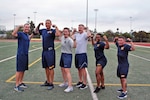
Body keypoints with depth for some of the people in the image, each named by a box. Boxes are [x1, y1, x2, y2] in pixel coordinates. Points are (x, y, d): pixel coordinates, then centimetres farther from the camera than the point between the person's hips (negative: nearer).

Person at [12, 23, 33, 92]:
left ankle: (20, 83, 27)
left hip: (26, 55, 9)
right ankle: (16, 86, 1)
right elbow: (13, 34, -31)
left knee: (23, 70, 15)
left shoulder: (27, 35, 14)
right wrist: (19, 26, -26)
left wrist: (32, 35, 28)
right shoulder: (21, 34, -11)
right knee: (19, 70, -5)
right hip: (20, 55, -9)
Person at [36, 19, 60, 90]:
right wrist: (39, 25, 16)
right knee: (46, 68, 14)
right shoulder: (43, 30, 12)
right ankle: (47, 82, 27)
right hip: (44, 51, 7)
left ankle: (51, 84, 4)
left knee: (50, 68, -4)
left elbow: (58, 34, -29)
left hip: (50, 51, -7)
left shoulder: (52, 31, -8)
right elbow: (36, 31, 31)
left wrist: (55, 27, -18)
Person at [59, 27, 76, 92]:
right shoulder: (62, 37, 5)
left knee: (67, 70, -18)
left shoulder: (69, 39, -20)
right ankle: (65, 82, 37)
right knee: (62, 69, 20)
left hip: (68, 55, -9)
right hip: (62, 54, 9)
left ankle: (70, 87, -18)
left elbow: (74, 46, -37)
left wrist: (74, 40, -47)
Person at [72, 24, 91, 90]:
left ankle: (84, 84, -1)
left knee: (82, 68, -7)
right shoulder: (77, 34, 12)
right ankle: (80, 81, 28)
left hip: (82, 54, -7)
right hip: (77, 54, 7)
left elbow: (89, 35, -32)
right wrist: (74, 31, 16)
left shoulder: (84, 34, -9)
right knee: (79, 68, 15)